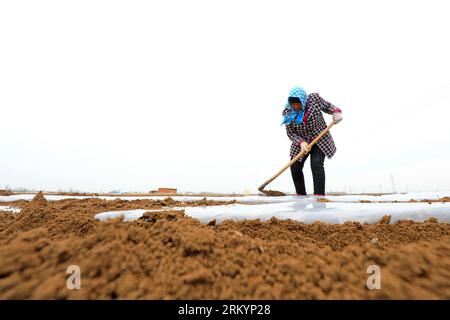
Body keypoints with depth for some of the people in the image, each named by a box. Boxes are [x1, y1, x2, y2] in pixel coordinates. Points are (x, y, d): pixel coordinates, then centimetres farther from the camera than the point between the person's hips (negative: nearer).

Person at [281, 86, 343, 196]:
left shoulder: (314, 98, -13)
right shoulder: (287, 112, -13)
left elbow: (327, 106, 3)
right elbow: (290, 133, -10)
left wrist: (336, 111, -18)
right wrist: (301, 142, -26)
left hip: (320, 139, -2)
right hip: (301, 142, 2)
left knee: (316, 164, -21)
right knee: (295, 167, -2)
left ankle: (319, 195, -15)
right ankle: (301, 195, 15)